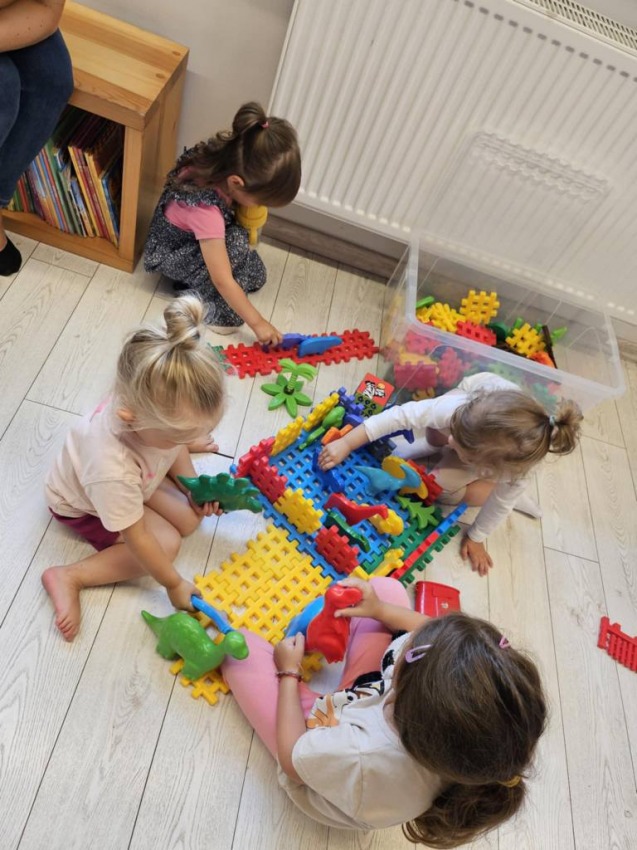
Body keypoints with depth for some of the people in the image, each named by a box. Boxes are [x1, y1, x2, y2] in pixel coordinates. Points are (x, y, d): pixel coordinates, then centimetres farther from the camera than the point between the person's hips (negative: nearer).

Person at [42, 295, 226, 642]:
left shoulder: (156, 409, -32)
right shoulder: (111, 470, -47)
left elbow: (176, 444, -6)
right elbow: (136, 539, -32)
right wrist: (173, 584, -20)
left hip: (136, 472, 6)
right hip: (83, 504, -5)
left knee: (189, 518, -2)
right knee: (166, 542, -18)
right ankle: (68, 577, -8)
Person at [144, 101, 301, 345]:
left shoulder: (225, 158, -23)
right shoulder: (205, 210, -41)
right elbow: (223, 280, -36)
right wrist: (257, 322, -29)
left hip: (200, 241, 8)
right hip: (172, 252, -7)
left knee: (256, 274, 3)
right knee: (236, 242, -31)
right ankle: (214, 307, -14)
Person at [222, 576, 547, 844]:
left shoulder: (365, 761, -48)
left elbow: (291, 758, -23)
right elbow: (438, 636, -9)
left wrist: (289, 673, -12)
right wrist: (379, 610, -8)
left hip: (315, 741, -4)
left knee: (241, 644, 1)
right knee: (385, 587, 3)